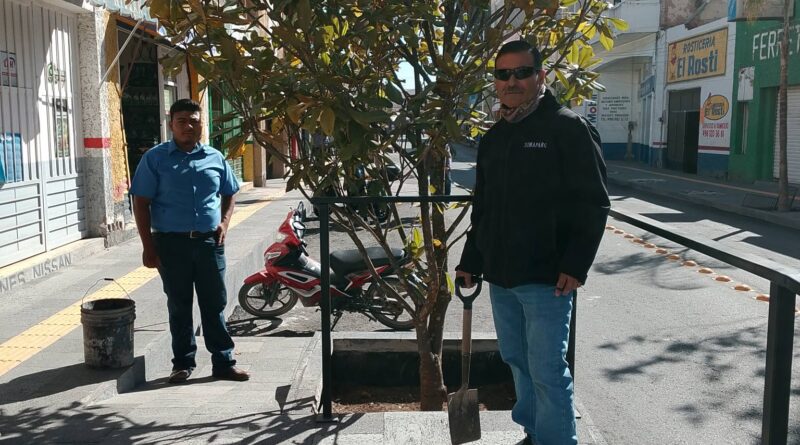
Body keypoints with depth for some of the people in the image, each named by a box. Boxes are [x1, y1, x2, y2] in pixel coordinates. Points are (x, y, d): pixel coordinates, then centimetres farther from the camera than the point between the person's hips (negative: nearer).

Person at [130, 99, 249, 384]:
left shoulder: (215, 158, 9)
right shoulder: (155, 158, -1)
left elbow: (229, 195, 20)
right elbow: (141, 203, -2)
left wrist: (224, 222, 1)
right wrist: (148, 246, -7)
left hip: (210, 242, 2)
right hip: (172, 243, -2)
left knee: (215, 305, 7)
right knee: (179, 307, 9)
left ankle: (223, 363, 16)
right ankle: (183, 363, 22)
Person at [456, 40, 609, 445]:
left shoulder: (568, 128, -7)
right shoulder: (493, 137, 14)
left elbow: (593, 204, -11)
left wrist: (575, 265, -18)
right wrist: (470, 262, 17)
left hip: (546, 277, -7)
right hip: (500, 275, 7)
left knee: (547, 371, -3)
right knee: (516, 361, 17)